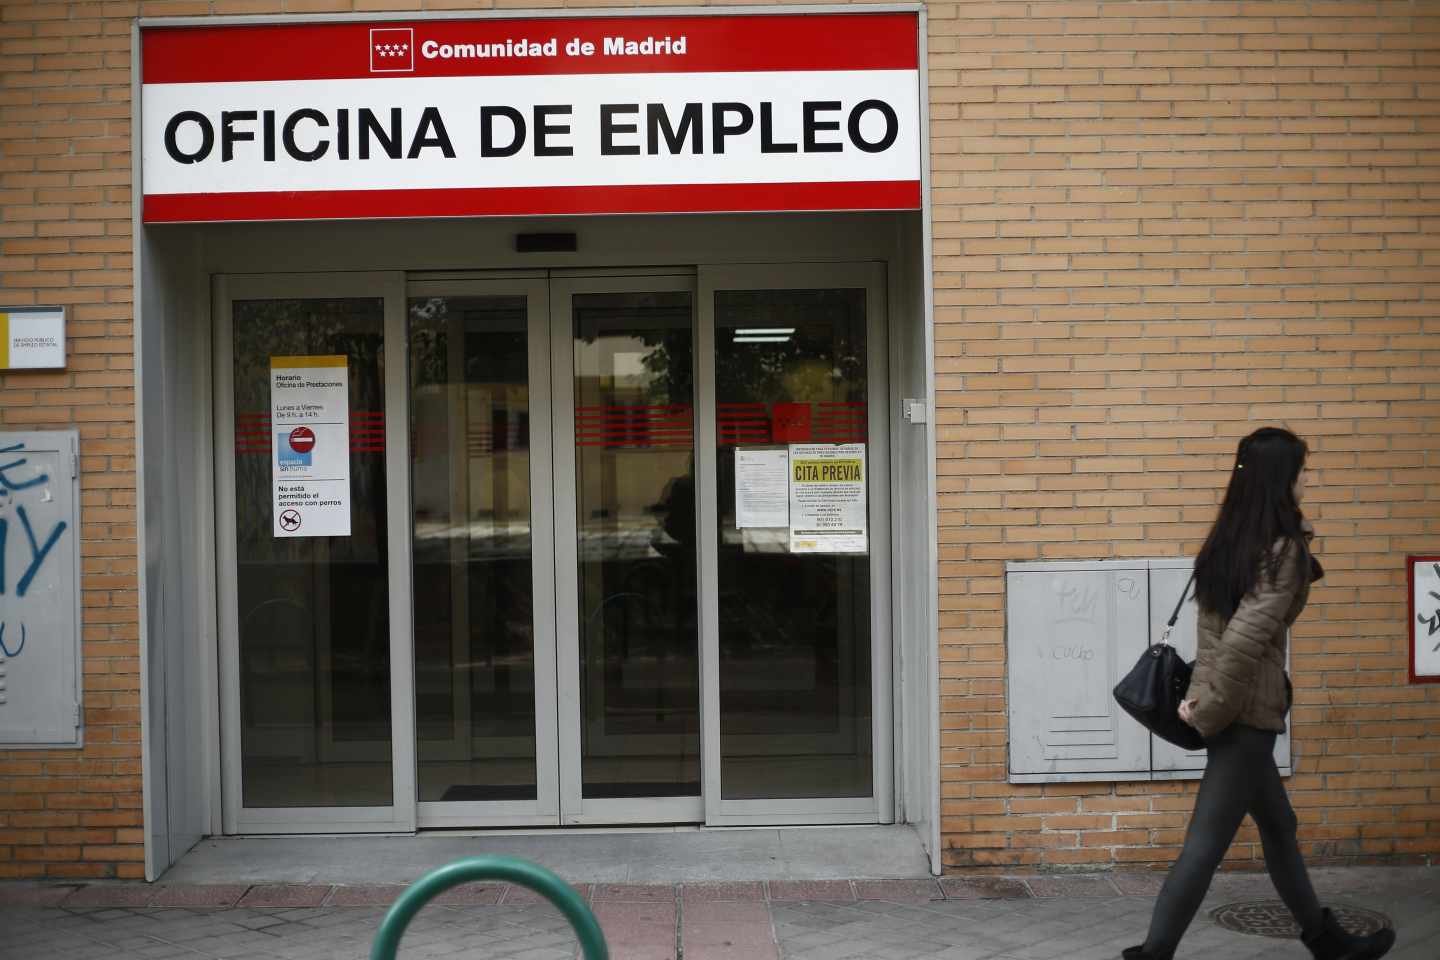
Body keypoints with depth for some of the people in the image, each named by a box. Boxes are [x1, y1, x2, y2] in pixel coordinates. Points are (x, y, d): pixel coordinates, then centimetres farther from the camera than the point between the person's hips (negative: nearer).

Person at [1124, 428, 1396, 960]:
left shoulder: (1230, 542, 7)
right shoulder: (1284, 551, -17)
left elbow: (1217, 629, 5)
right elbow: (1245, 640, -26)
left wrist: (1202, 693, -5)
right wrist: (1211, 712, -16)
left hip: (1229, 709, 9)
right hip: (1245, 712, -9)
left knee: (1278, 826, 22)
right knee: (1206, 845, -3)